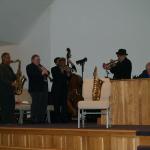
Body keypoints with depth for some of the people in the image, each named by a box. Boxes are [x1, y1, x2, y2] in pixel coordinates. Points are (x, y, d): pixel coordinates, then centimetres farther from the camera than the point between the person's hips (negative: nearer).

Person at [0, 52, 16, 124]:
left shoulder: (9, 68, 21)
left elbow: (12, 77, 22)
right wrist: (11, 83, -22)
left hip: (10, 91, 9)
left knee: (11, 108, 8)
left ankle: (10, 123, 12)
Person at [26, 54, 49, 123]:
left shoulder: (40, 66, 23)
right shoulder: (29, 67, -2)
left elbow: (47, 73, 22)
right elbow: (32, 75, -18)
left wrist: (45, 71, -1)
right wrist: (41, 73, -18)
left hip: (44, 88, 8)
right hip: (36, 89, -8)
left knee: (44, 104, 6)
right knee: (36, 104, -9)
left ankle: (41, 119, 13)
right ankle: (34, 120, -5)